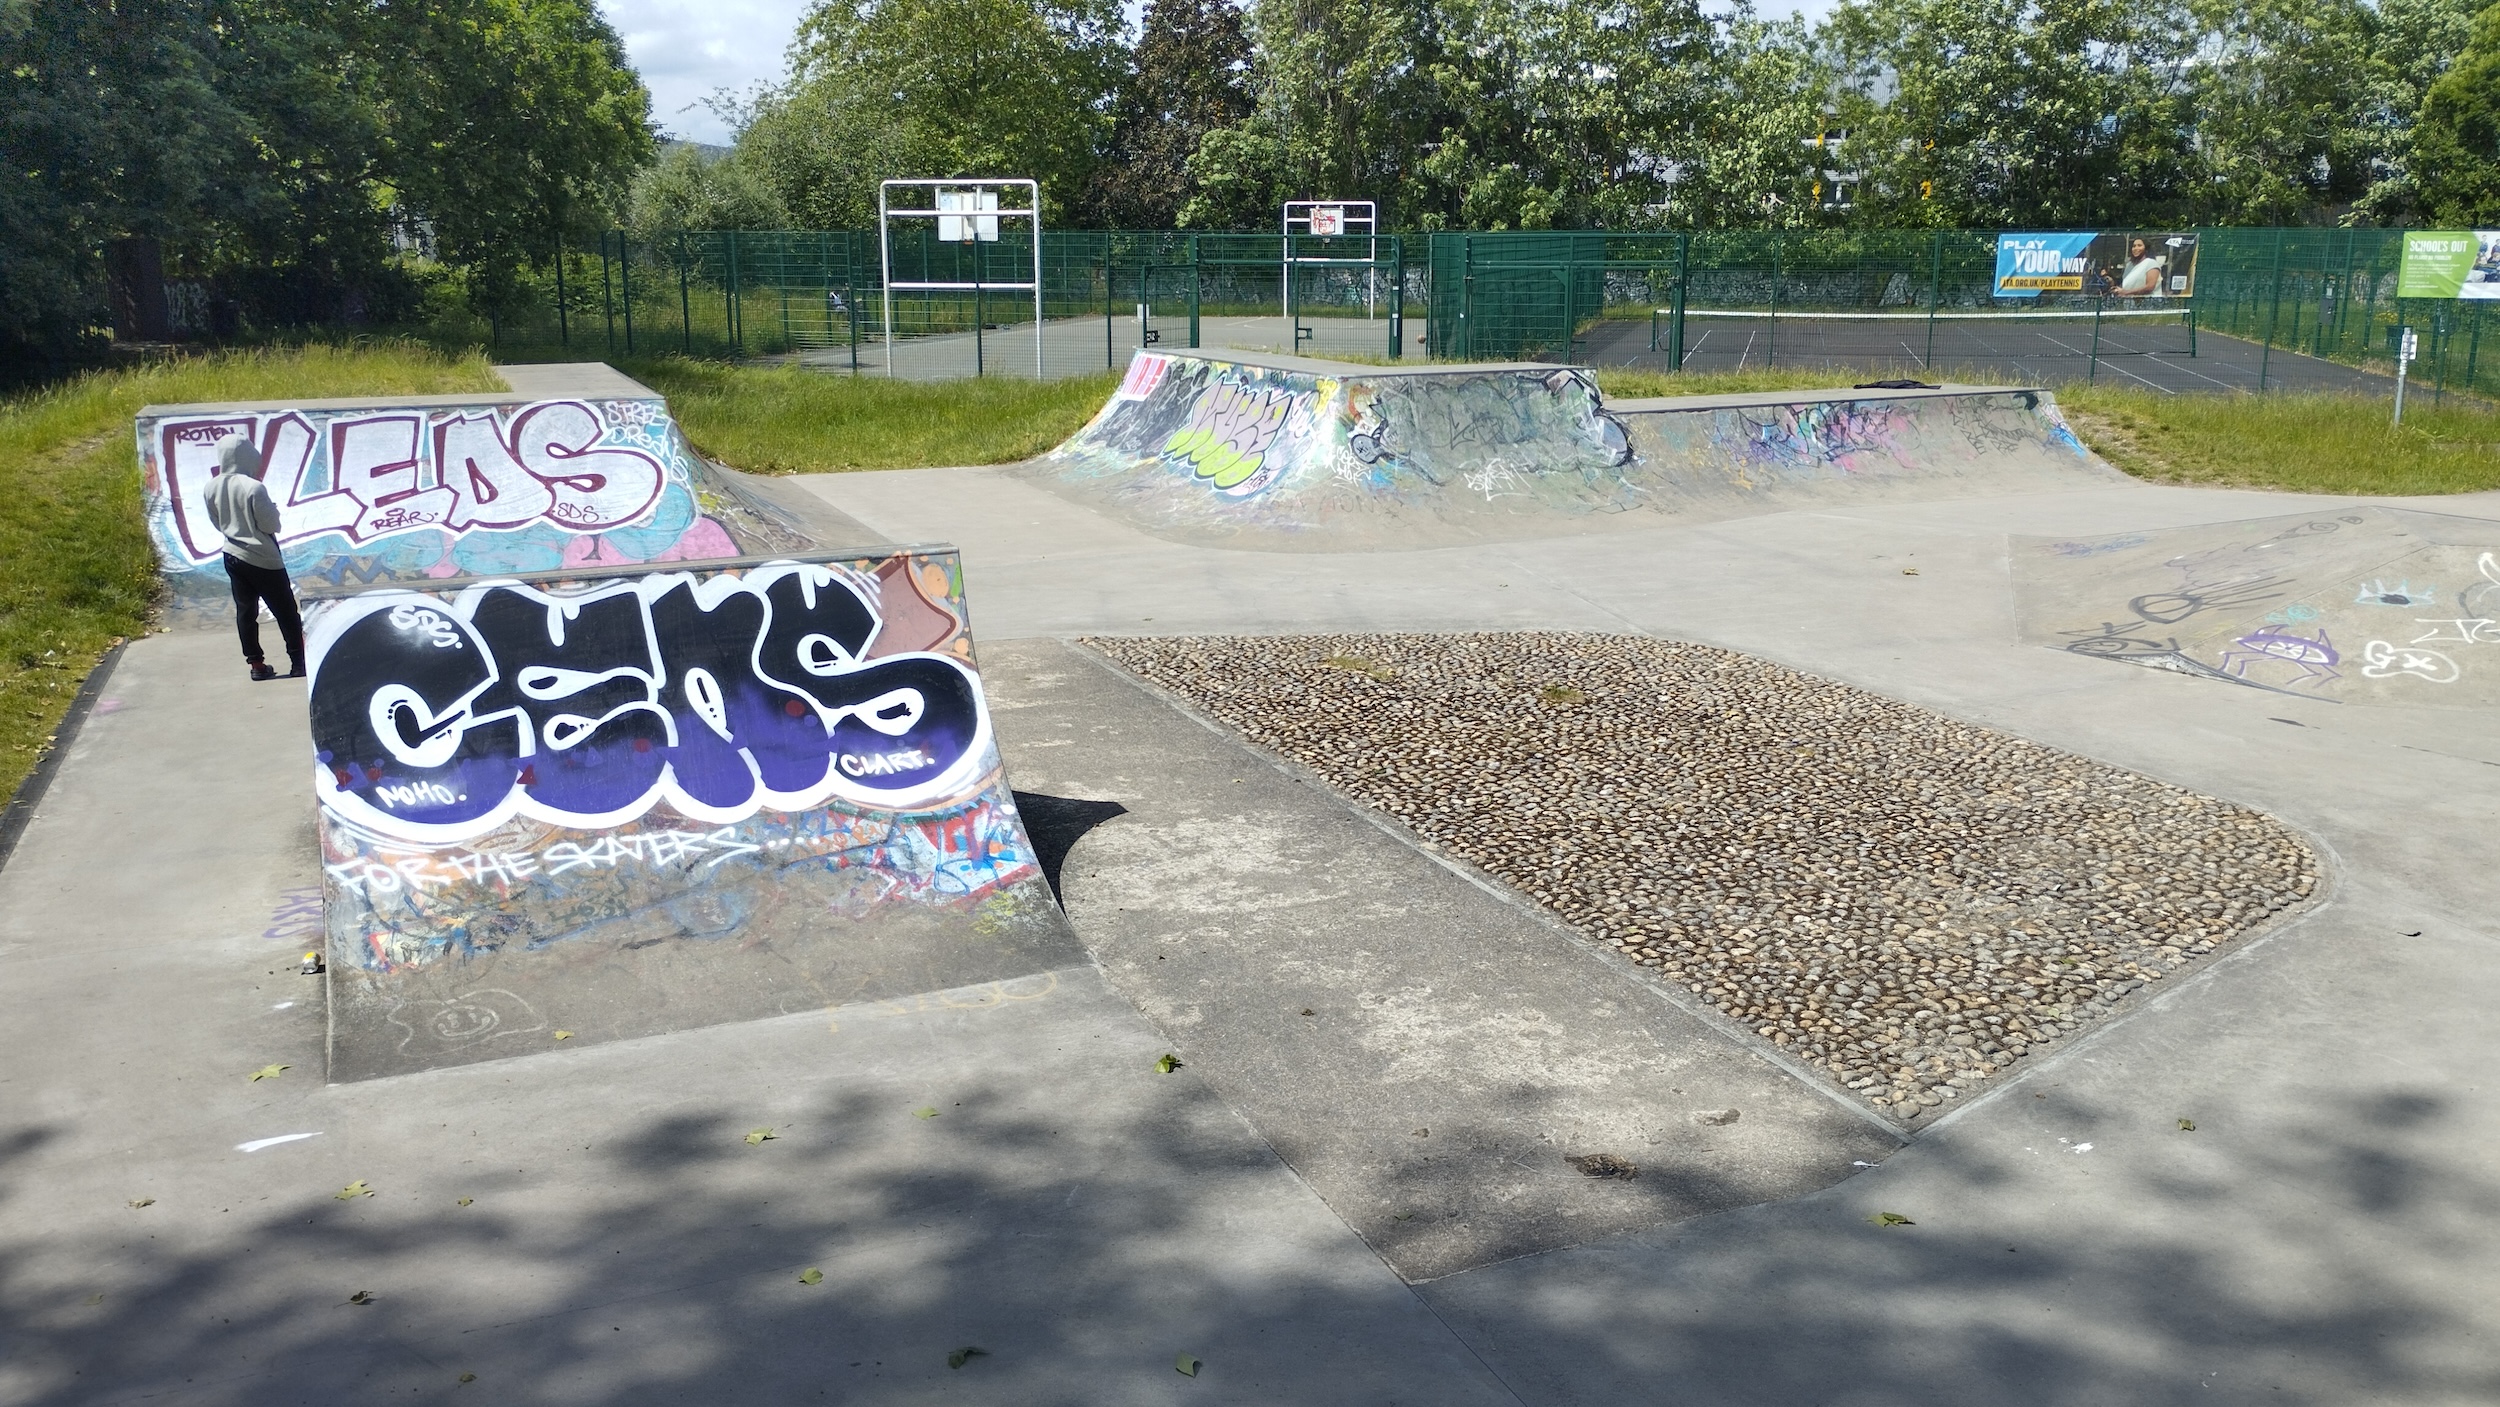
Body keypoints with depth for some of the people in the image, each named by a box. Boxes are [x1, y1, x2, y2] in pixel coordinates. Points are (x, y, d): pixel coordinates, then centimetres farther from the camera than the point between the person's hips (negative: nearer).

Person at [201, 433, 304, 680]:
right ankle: (298, 662, 9)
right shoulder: (254, 488, -23)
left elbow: (218, 523, 9)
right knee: (286, 611, 5)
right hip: (263, 559, -6)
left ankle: (256, 664, 18)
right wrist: (272, 509, 1)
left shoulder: (210, 489, -3)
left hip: (233, 557, 6)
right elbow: (271, 525, -17)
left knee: (245, 611, 14)